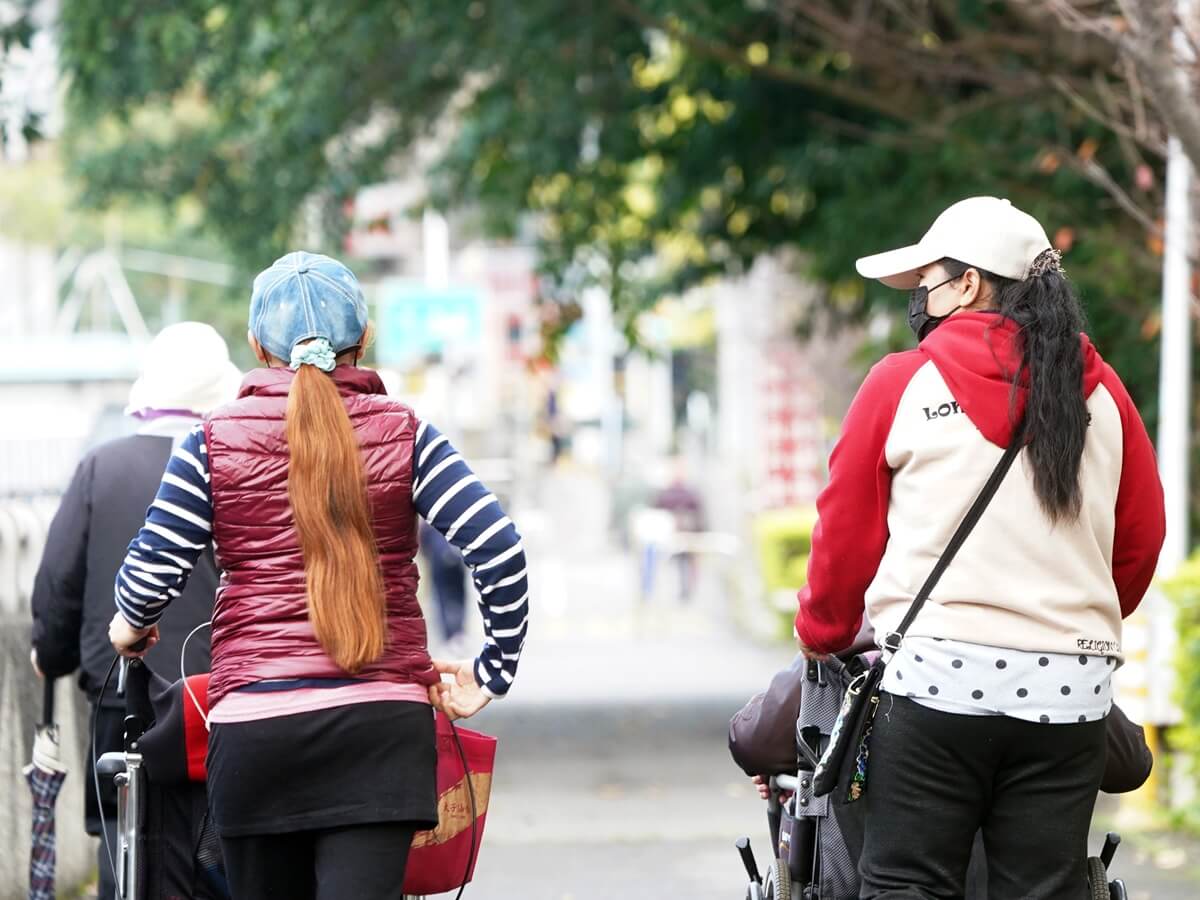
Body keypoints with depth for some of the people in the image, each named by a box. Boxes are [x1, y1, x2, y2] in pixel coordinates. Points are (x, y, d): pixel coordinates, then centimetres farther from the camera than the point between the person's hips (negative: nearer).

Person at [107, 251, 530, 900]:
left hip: (254, 722, 0)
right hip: (383, 721, 0)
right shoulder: (401, 433, 4)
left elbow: (152, 567, -1)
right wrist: (493, 673, 6)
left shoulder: (217, 439, 3)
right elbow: (497, 548, -5)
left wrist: (131, 624, 22)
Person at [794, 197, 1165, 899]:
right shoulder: (1102, 392, 8)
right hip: (1070, 690, 3)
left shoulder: (902, 384, 0)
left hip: (937, 676, -3)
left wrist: (821, 635, 22)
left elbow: (846, 532, 6)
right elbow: (1142, 538, 15)